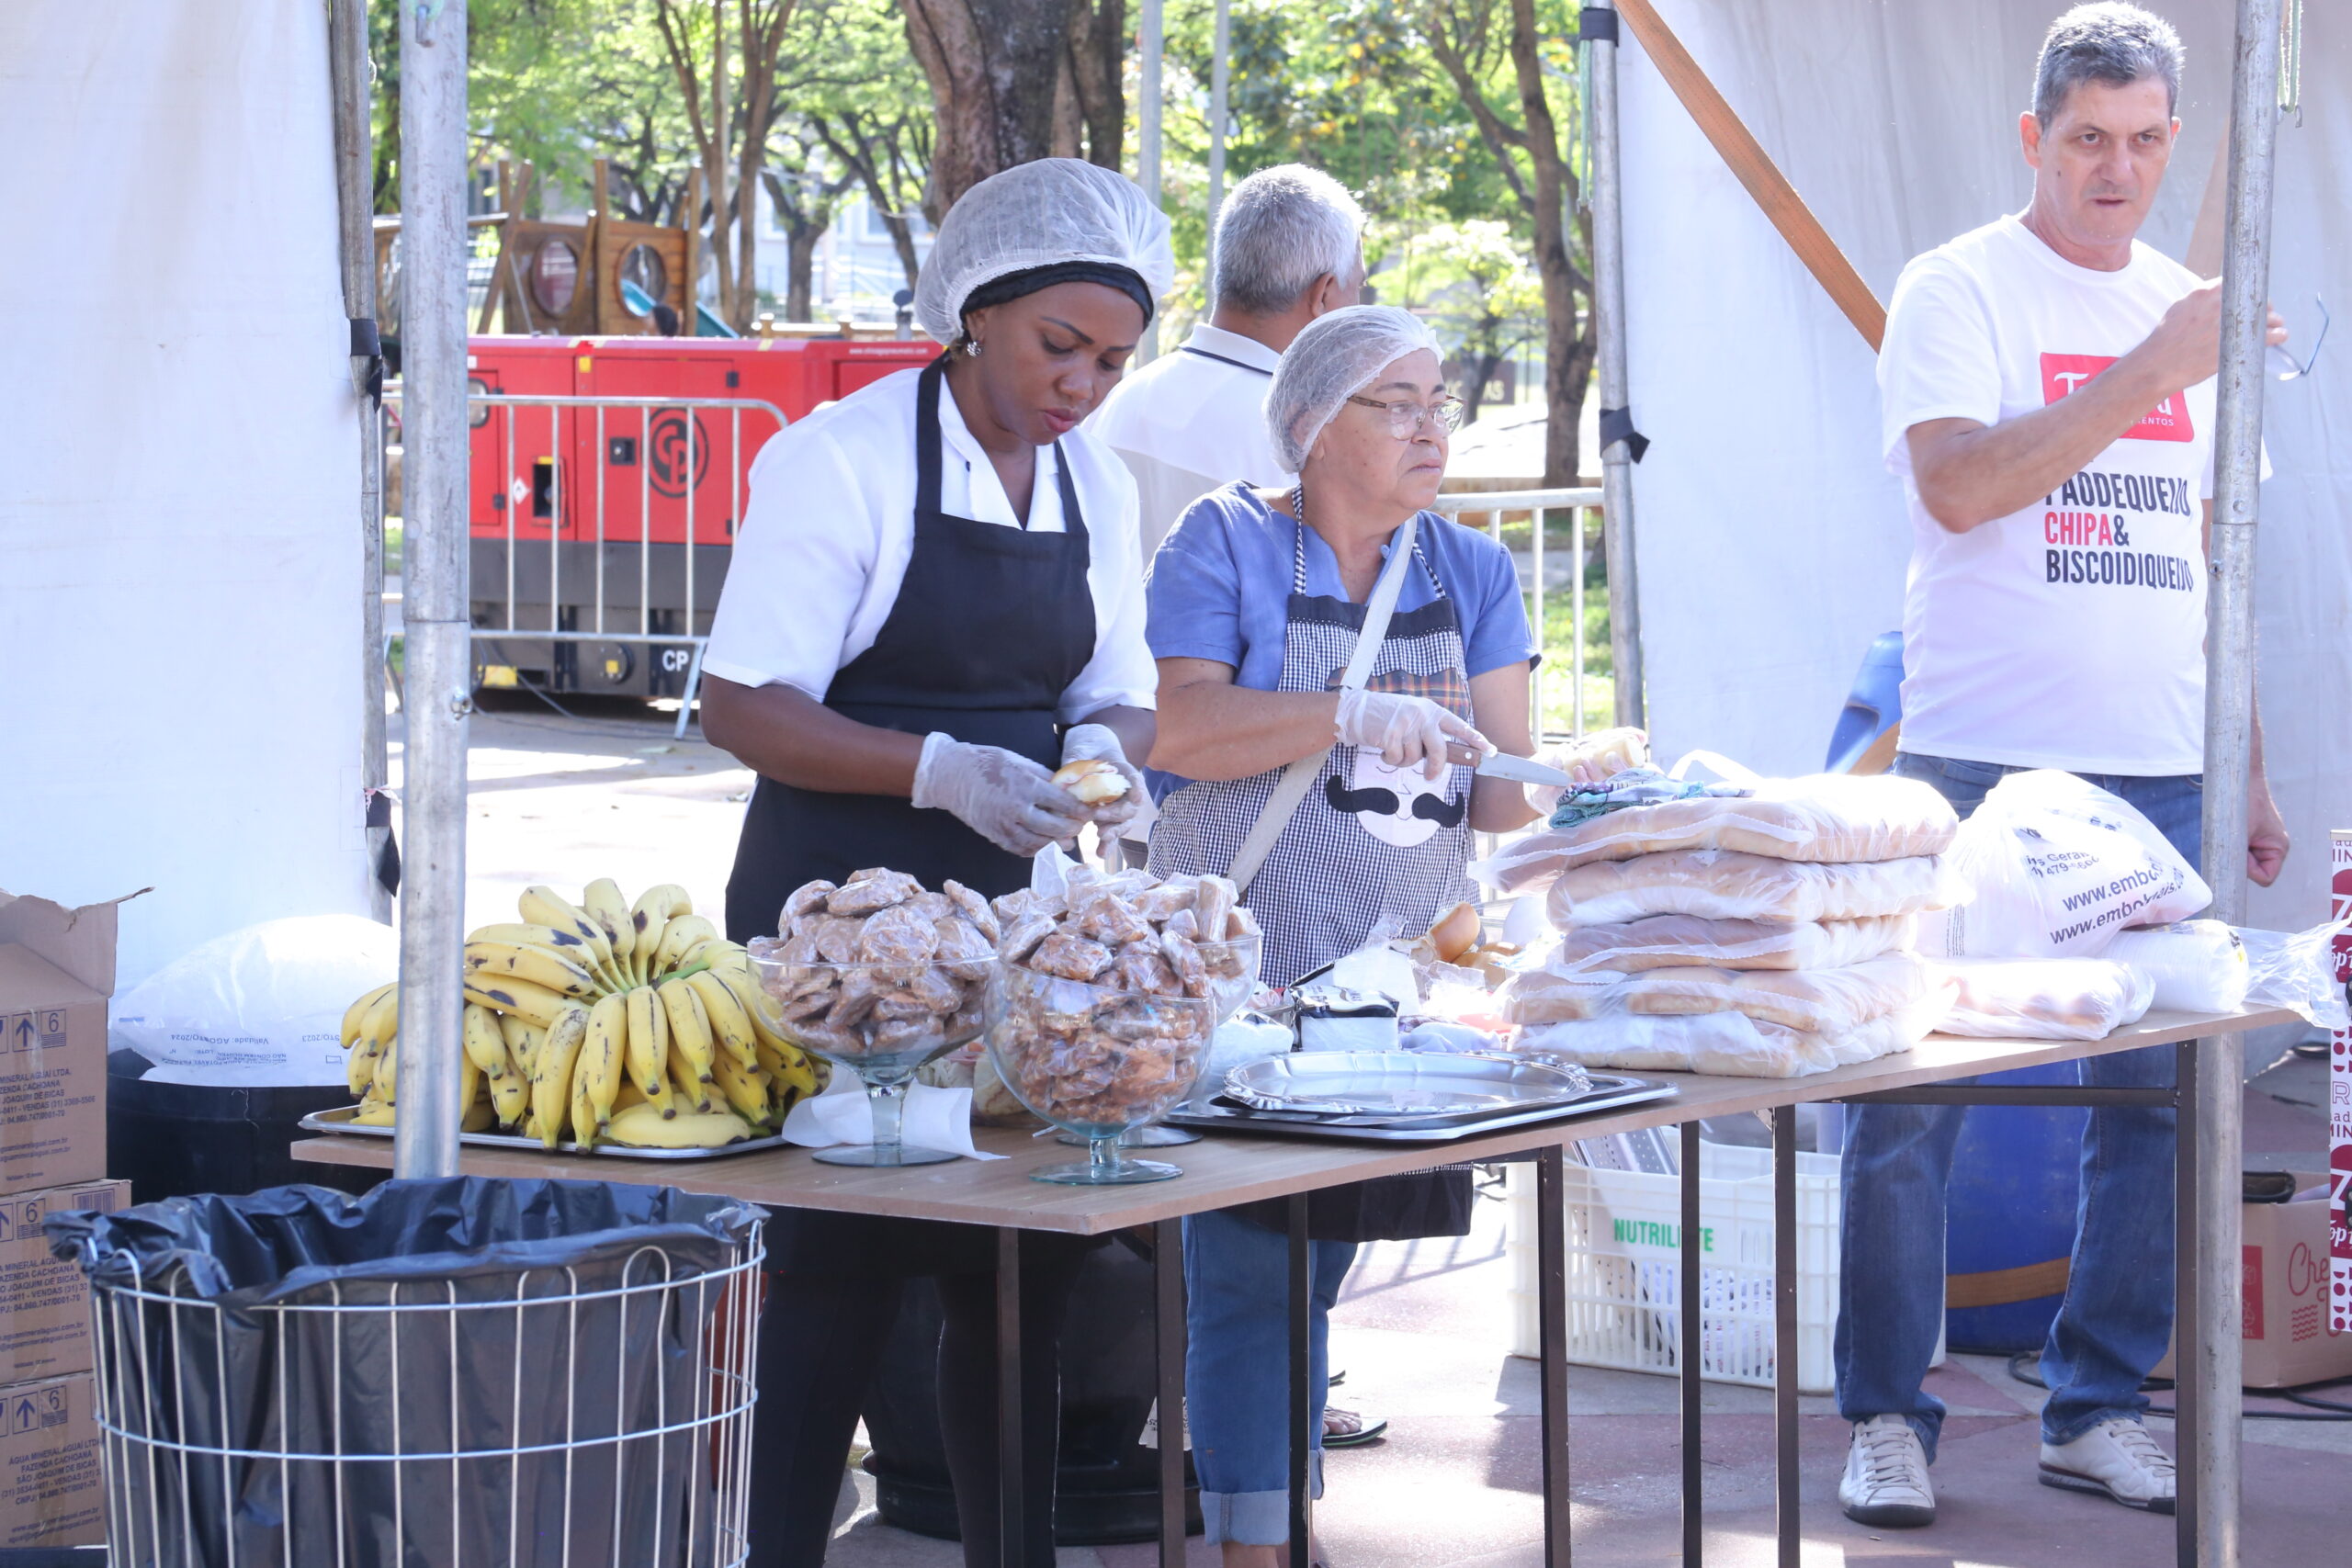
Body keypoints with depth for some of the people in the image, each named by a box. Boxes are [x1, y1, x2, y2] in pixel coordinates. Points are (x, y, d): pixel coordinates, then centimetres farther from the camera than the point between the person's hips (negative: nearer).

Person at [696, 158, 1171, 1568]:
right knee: (837, 1274, -5)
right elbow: (742, 705, -13)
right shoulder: (845, 458, -9)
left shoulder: (1097, 488, 10)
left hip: (1017, 922, 6)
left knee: (1025, 1267, 6)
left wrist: (1099, 753, -7)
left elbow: (1122, 700, 18)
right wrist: (940, 771, -25)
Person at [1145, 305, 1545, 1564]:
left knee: (1317, 1269, 9)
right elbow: (1181, 728, -14)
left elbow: (1494, 784, 6)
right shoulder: (1226, 544, -1)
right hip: (1245, 972, -5)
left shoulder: (1470, 572, 13)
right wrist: (1354, 716, -24)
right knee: (1249, 1278, -7)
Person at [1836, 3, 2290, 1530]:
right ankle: (1887, 1416, 7)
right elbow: (1958, 485, -17)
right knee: (1910, 1099, -3)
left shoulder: (2193, 309, 16)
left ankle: (2098, 1405, 15)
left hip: (2159, 772, 5)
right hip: (1980, 761, -5)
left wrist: (2249, 773, 16)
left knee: (2161, 1093, 3)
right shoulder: (1961, 289, -1)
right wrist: (2156, 366, -20)